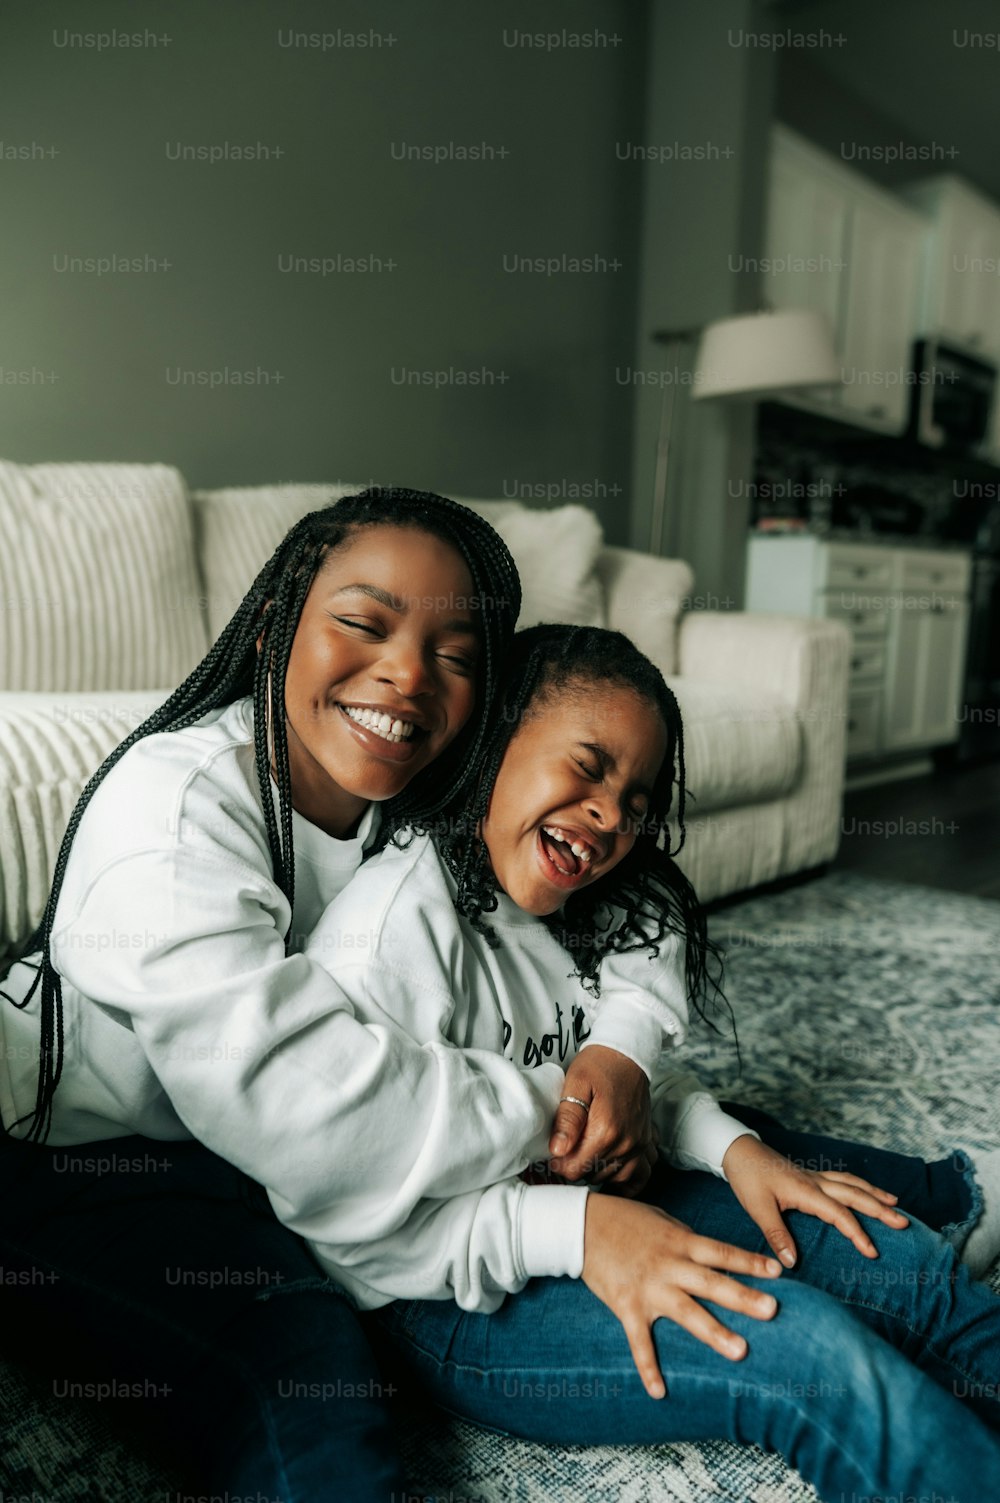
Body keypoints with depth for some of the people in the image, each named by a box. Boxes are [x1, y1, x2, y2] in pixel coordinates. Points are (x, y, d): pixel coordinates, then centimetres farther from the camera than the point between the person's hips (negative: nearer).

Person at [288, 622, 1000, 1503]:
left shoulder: (588, 915, 2)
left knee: (907, 1263, 1)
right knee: (812, 1346, -23)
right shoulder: (401, 925, -24)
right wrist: (573, 1230, -28)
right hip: (452, 1306, -8)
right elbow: (346, 1225, -23)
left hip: (591, 1215, 9)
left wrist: (730, 1148, -6)